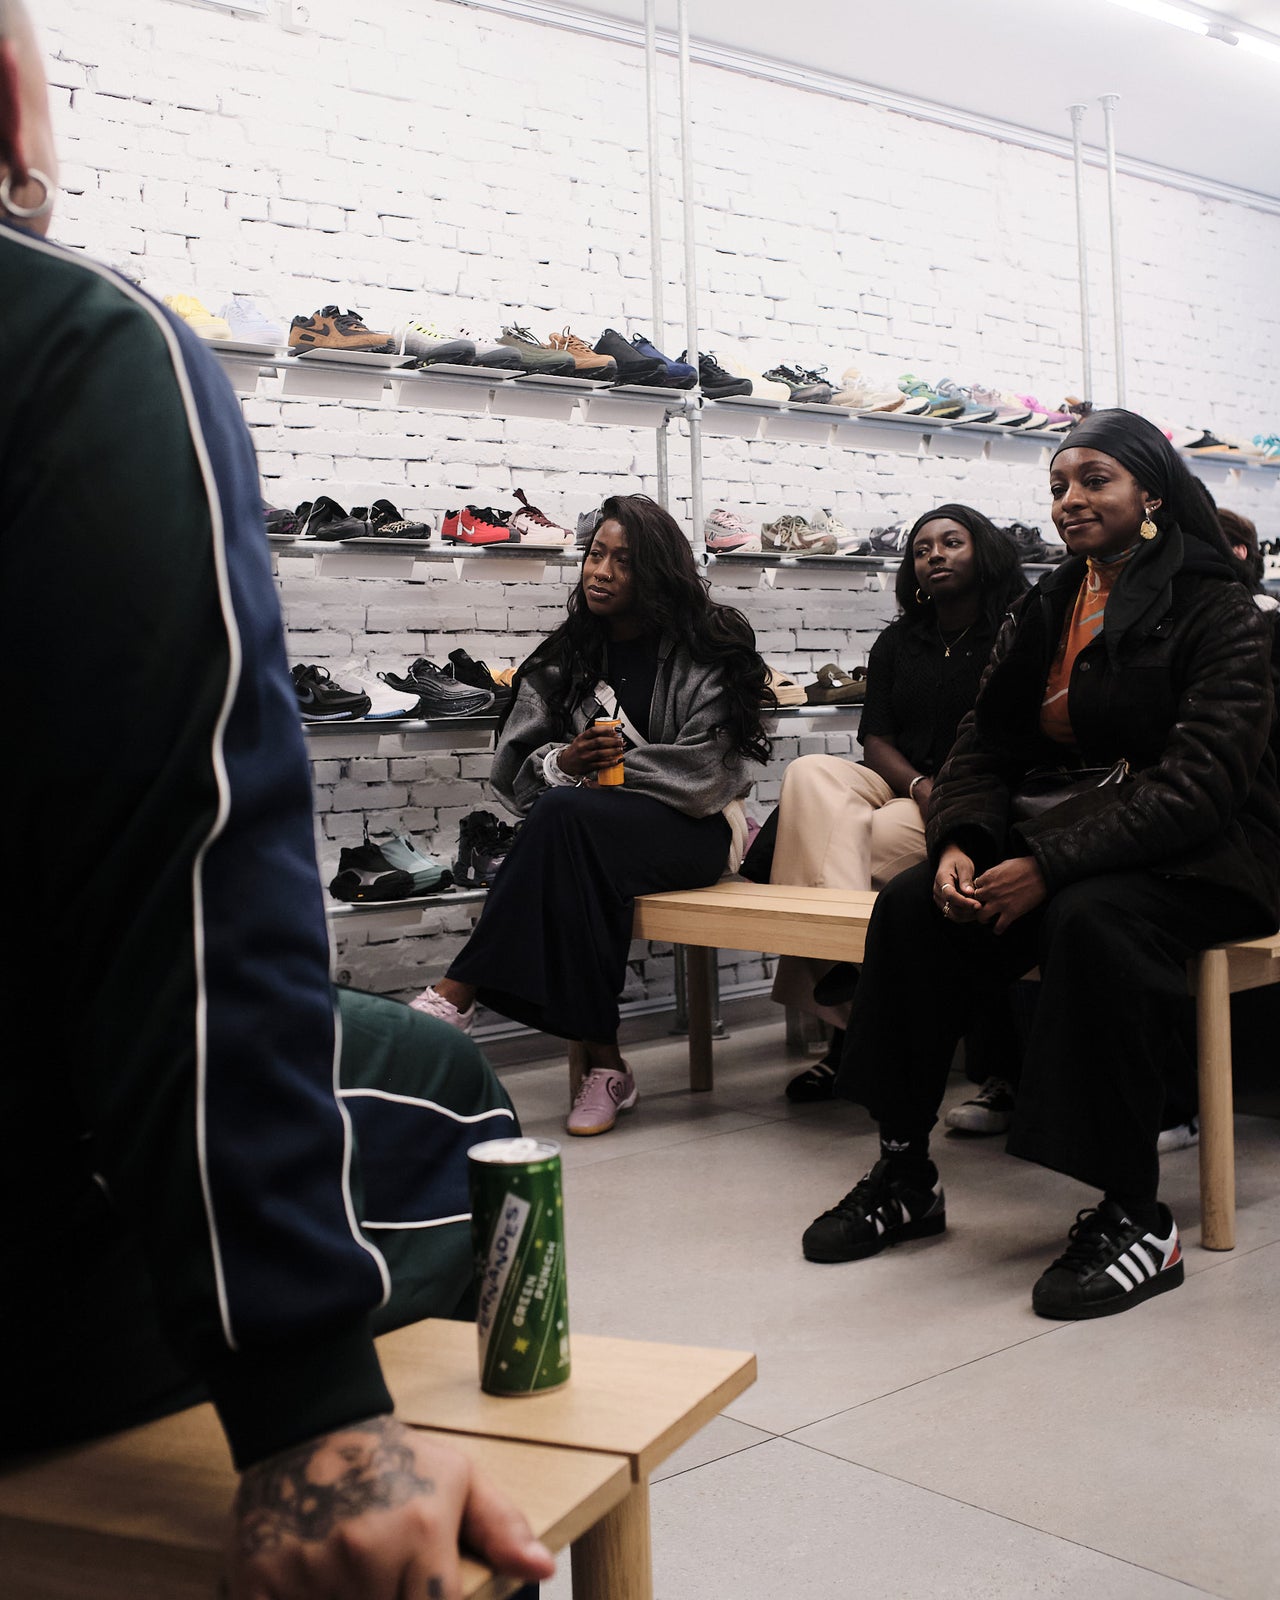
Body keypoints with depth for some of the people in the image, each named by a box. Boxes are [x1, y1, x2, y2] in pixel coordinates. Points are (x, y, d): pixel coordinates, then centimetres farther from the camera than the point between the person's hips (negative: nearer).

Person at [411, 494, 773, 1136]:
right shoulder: (566, 657, 12)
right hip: (594, 838, 4)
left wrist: (612, 762, -12)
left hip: (695, 830, -4)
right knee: (579, 869, -36)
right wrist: (567, 762, -15)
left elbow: (705, 772, -10)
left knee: (563, 812, -34)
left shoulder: (705, 653, -1)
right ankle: (604, 1065, -31)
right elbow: (513, 763, 6)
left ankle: (457, 993, -33)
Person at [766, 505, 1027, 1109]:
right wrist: (920, 785, -13)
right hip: (903, 787, 5)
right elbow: (875, 739, 8)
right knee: (810, 775, -26)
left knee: (886, 835, -34)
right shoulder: (896, 643, 19)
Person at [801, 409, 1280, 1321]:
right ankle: (905, 1174, -6)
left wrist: (1049, 866, -28)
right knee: (911, 909, -17)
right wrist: (960, 843, -16)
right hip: (1065, 832, 6)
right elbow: (986, 747, 7)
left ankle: (1137, 1219, -25)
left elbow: (1198, 777, -20)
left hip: (1201, 859, -6)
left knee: (1088, 920, -37)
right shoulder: (1044, 613, 12)